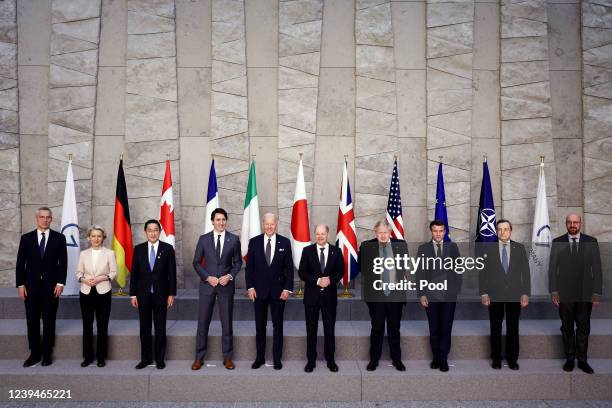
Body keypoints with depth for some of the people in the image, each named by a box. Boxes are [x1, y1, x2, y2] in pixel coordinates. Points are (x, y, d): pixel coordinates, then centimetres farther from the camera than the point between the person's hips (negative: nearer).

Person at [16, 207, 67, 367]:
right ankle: (34, 353, 16)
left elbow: (63, 263, 1)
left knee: (49, 322, 5)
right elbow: (20, 263, 4)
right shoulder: (26, 238, 5)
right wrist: (20, 285, -2)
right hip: (31, 286, 1)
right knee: (32, 322, 6)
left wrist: (60, 283, -7)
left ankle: (47, 354, 16)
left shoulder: (59, 238, 2)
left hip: (51, 286, -1)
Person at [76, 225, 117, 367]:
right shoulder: (83, 254, 6)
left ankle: (101, 357, 13)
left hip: (103, 292, -2)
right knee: (87, 325, 6)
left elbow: (114, 272, -1)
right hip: (86, 292, 2)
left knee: (102, 326, 3)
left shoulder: (109, 253, 0)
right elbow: (78, 272, 8)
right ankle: (88, 356, 17)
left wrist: (102, 278, -16)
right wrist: (84, 280, -11)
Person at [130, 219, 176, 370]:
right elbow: (134, 273, 4)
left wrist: (171, 294, -5)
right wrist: (133, 294, 1)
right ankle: (146, 358, 19)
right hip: (143, 294, 2)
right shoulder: (139, 249, 4)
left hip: (160, 294, -2)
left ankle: (160, 359, 15)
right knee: (144, 329, 8)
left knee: (160, 329, 5)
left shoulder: (167, 249, -1)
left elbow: (172, 273, -1)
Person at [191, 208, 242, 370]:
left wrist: (230, 276, -10)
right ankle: (199, 357, 15)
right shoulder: (204, 239, 0)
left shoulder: (234, 239, 0)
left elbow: (238, 262, 6)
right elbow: (196, 262, 4)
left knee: (227, 322, 6)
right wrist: (207, 277, -9)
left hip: (226, 285, 0)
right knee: (203, 322, 4)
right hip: (207, 285, 0)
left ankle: (227, 357, 18)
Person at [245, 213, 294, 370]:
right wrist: (250, 287, -5)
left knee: (277, 325, 7)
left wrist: (287, 288, -6)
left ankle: (277, 358, 16)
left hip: (278, 290, 0)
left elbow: (289, 268, 1)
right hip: (259, 290, 1)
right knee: (260, 325, 9)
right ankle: (260, 357, 20)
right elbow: (249, 267, 3)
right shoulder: (254, 242, 1)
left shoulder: (285, 242, 0)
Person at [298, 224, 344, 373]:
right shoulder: (307, 251, 0)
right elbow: (301, 272, -4)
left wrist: (330, 280, -14)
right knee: (311, 329, 6)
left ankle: (330, 360, 18)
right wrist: (317, 281, -16)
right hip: (312, 294, -1)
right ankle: (311, 360, 17)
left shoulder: (336, 251, 3)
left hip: (329, 295, 1)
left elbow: (340, 271, 5)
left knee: (329, 329, 6)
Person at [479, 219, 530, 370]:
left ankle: (512, 359, 18)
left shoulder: (519, 248, 5)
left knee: (513, 328, 6)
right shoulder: (488, 248, 2)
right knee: (495, 329, 6)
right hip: (494, 295, -1)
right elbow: (482, 272, 1)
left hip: (515, 295, 1)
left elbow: (525, 272, 4)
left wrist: (526, 293, -3)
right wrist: (483, 293, -6)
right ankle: (496, 358, 17)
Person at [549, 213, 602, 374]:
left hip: (585, 294, 0)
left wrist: (597, 292, -4)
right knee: (567, 328, 10)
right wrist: (553, 291, -5)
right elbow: (552, 268, 1)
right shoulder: (557, 243, 1)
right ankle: (569, 359, 21)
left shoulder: (591, 242, 1)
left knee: (583, 328, 8)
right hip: (564, 294, 0)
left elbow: (597, 268, 0)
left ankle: (582, 360, 19)